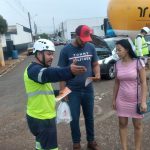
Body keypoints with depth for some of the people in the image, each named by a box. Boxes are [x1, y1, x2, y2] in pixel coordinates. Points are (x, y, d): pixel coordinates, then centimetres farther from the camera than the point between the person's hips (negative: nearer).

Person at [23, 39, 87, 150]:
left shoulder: (37, 69, 11)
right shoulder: (34, 70, -22)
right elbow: (48, 74, -46)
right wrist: (70, 71, -62)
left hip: (39, 117, 10)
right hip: (42, 119, -10)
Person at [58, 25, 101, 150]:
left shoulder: (91, 47, -2)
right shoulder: (66, 50, -9)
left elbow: (95, 64, 8)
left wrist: (97, 74, -15)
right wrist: (62, 92, -9)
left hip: (88, 89, 3)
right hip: (72, 91, -2)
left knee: (89, 116, 16)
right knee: (74, 118, 9)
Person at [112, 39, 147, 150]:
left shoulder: (138, 62, -13)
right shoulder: (118, 64, -1)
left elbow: (143, 83, -11)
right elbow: (117, 83, 7)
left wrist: (143, 101, -15)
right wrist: (114, 99, 8)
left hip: (135, 99, -3)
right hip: (122, 99, 4)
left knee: (137, 125, 12)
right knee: (122, 124, 11)